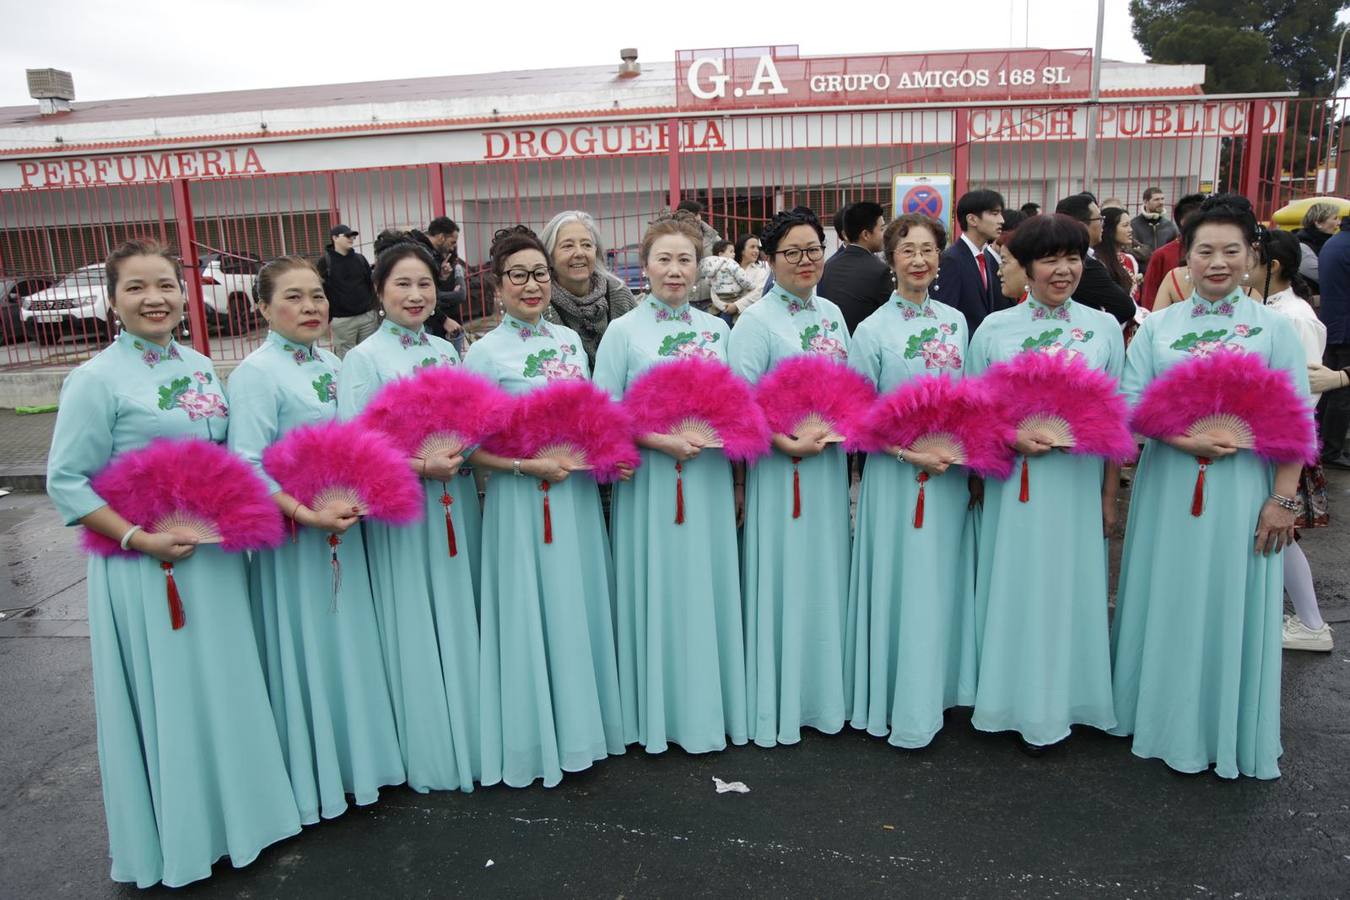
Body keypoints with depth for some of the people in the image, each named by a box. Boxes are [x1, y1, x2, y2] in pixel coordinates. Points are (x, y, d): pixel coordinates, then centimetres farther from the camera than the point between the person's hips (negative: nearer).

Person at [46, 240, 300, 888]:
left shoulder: (200, 366, 6)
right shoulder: (97, 380, -11)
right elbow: (66, 482, -11)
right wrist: (139, 538, -19)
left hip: (217, 557, 6)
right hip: (145, 568, -5)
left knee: (225, 686, 17)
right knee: (163, 699, 8)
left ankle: (234, 807, 37)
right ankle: (173, 836, 28)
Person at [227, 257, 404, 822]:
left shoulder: (333, 365, 7)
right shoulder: (256, 373, -13)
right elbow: (247, 467, -19)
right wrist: (310, 515, -25)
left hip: (345, 528, 7)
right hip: (292, 534, -6)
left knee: (348, 642, 17)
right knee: (304, 651, 5)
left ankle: (355, 755, 36)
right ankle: (313, 779, 23)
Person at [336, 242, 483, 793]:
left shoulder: (446, 350, 11)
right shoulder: (365, 359, -5)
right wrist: (422, 467, -20)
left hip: (455, 501, 5)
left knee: (461, 618, 12)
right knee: (414, 629, 3)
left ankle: (470, 734, 28)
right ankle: (429, 752, 18)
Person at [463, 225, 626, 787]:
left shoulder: (570, 339, 8)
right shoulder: (485, 352, -7)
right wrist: (528, 465, -20)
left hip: (577, 493, 5)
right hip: (521, 500, -5)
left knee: (582, 607, 14)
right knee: (532, 617, 4)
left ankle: (582, 722, 32)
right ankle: (538, 737, 22)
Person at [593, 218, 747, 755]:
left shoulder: (717, 329, 9)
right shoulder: (624, 332, -1)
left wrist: (740, 480, 7)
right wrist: (662, 441, -17)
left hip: (709, 477, 3)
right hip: (650, 481, -3)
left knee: (708, 587, 9)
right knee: (656, 592, 3)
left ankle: (709, 706, 25)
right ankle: (659, 712, 19)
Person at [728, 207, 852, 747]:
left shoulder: (832, 313, 11)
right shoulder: (757, 321, -8)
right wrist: (786, 442, -21)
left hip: (830, 461, 6)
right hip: (779, 465, -6)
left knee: (827, 573, 13)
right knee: (783, 578, 1)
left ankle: (824, 691, 30)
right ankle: (779, 703, 17)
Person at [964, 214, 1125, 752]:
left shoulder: (1103, 328, 3)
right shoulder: (994, 329, 0)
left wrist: (1110, 496, 4)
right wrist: (1012, 436, -15)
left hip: (1078, 484, 1)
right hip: (1014, 484, -1)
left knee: (1071, 589, 8)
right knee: (1015, 588, 7)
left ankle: (1061, 702, 26)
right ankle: (1021, 703, 23)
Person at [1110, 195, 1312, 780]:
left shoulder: (1274, 328, 2)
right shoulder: (1157, 327, 5)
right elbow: (1128, 403, -1)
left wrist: (1284, 499, -8)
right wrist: (1182, 438, -17)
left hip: (1243, 491, -1)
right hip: (1169, 488, 1)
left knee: (1233, 605, 7)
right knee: (1169, 603, 10)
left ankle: (1231, 733, 26)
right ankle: (1166, 720, 27)